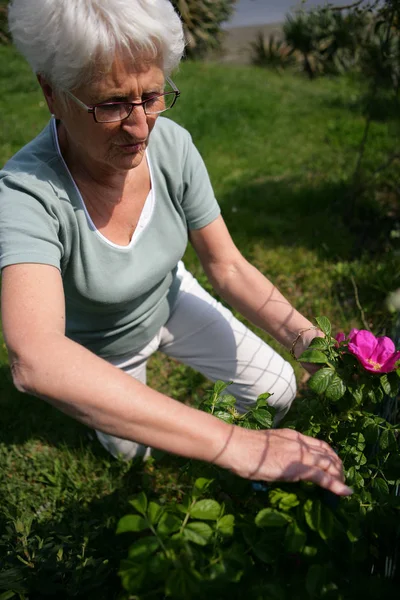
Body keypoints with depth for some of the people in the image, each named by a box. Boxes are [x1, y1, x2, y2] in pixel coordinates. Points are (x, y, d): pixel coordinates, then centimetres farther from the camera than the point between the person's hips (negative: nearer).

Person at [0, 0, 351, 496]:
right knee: (130, 450, 21)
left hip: (168, 302, 3)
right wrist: (233, 445, -60)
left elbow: (227, 267, -16)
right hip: (98, 347, -2)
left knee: (277, 390, -1)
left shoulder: (172, 146, -26)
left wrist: (308, 339, -34)